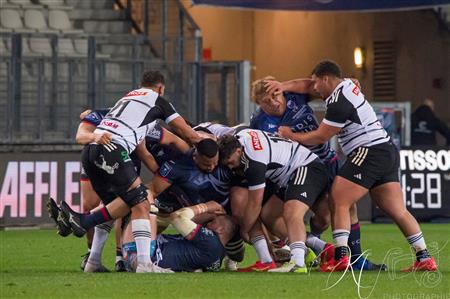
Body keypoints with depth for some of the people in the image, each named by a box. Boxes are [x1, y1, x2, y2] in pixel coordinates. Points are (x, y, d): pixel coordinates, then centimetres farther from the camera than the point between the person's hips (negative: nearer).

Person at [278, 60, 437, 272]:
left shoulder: (339, 102, -13)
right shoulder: (347, 86, 14)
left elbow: (320, 137, -6)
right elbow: (307, 86, 25)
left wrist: (291, 136, 6)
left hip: (369, 152, -10)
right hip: (387, 152, 10)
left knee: (339, 203, -8)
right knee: (398, 211, 7)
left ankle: (340, 258, -18)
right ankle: (425, 259, 3)